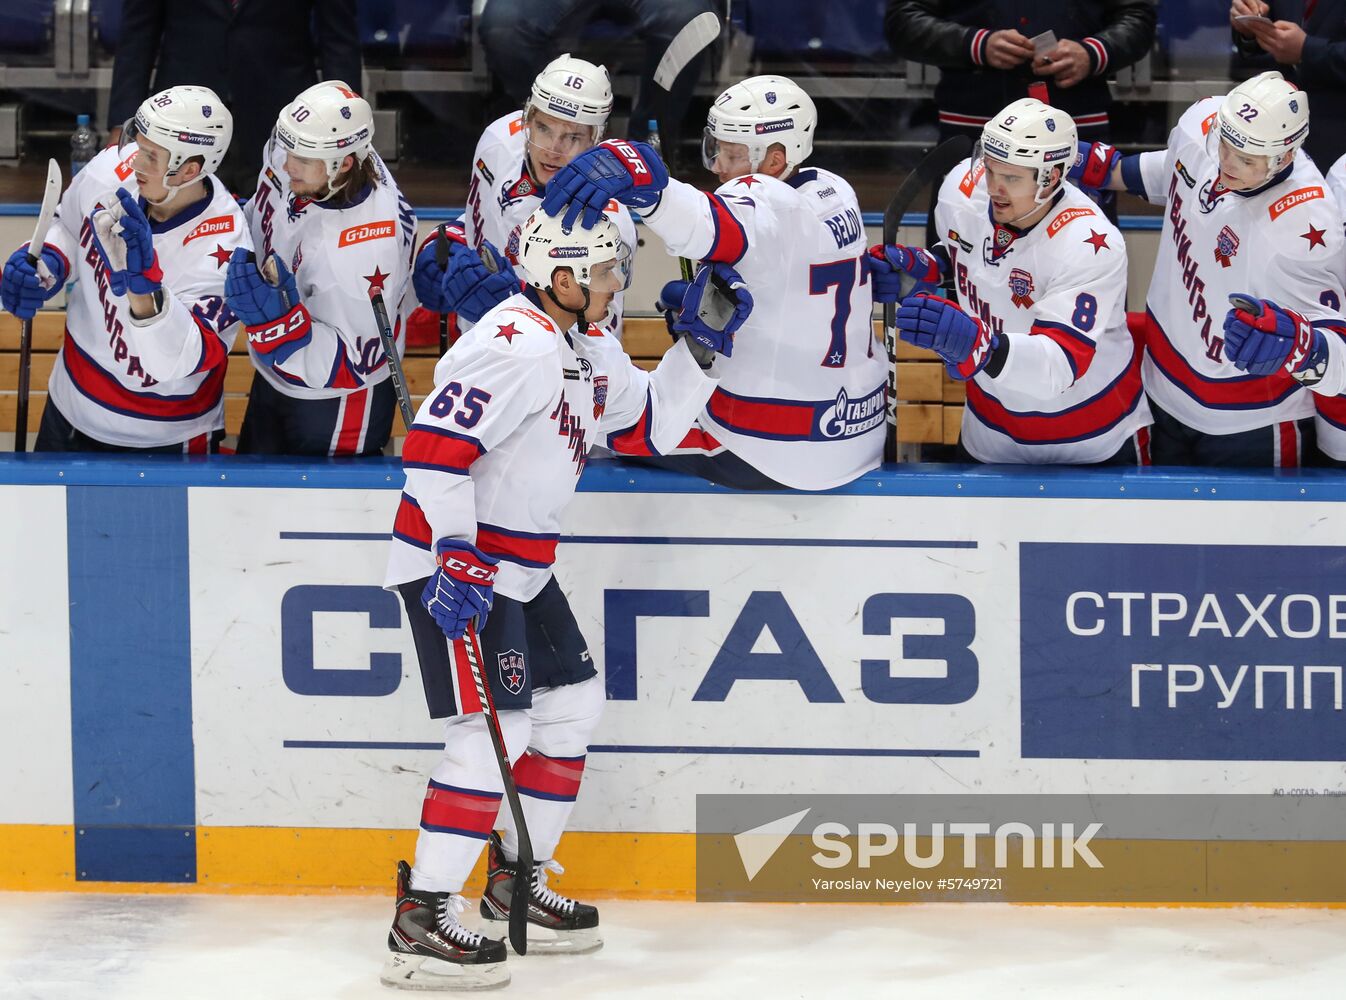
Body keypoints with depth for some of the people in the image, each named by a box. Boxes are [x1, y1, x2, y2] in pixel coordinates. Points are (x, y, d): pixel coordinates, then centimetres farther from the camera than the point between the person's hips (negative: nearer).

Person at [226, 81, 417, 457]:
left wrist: (278, 319, -43)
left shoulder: (367, 248, -38)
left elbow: (350, 367, -33)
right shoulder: (303, 151, -17)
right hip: (273, 379, 8)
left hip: (334, 405, -8)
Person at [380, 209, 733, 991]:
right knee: (495, 731, -16)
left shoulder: (590, 348, 10)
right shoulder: (518, 347, -23)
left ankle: (517, 889, 28)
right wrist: (457, 559, -31)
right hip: (454, 566, -11)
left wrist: (701, 351, 8)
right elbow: (435, 446, -28)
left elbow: (651, 422, 22)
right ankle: (421, 926, -14)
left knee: (572, 707, 17)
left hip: (521, 567, 11)